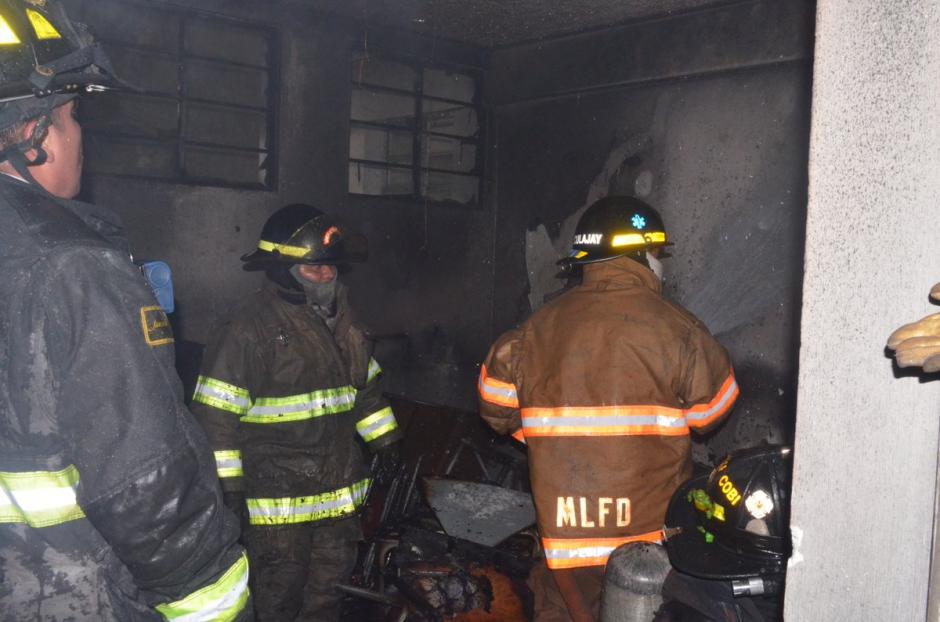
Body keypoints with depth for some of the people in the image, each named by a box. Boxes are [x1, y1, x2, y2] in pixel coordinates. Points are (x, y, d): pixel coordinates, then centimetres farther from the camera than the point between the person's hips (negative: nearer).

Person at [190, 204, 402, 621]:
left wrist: (386, 442, 19)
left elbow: (365, 386, 20)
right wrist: (229, 484, -17)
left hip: (339, 492, 7)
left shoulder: (338, 319, 9)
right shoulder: (249, 328, -17)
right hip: (279, 499, -7)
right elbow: (216, 413, -17)